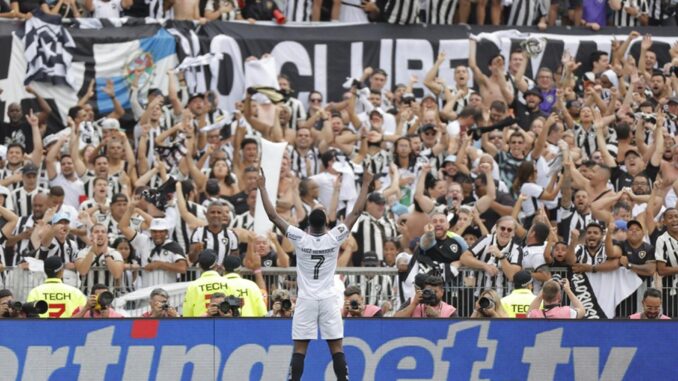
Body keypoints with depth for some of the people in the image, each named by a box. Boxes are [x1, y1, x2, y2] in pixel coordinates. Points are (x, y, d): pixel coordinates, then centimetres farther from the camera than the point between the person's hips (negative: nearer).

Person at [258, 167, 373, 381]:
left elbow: (273, 216, -6)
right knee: (337, 347, 2)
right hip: (328, 300, 0)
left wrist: (262, 188, 1)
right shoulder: (334, 238, -8)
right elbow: (356, 212, -1)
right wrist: (365, 185, 6)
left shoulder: (300, 239, -9)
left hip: (306, 301, 0)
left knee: (300, 349, 0)